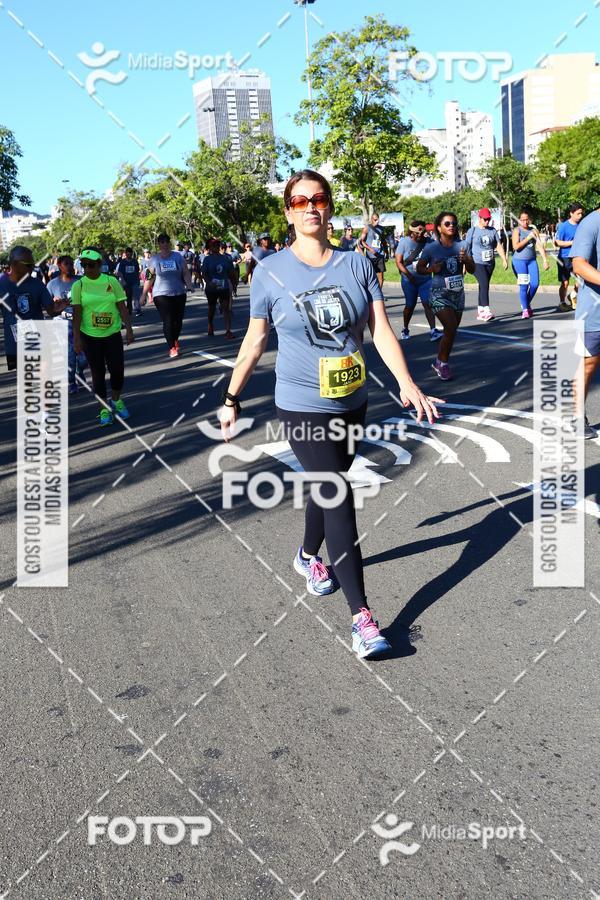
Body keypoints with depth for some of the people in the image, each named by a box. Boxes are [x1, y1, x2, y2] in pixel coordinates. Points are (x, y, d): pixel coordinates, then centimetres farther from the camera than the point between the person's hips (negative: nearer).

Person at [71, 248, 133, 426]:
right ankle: (104, 409, 15)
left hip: (113, 334, 1)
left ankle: (116, 401, 27)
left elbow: (122, 307, 2)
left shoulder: (112, 281, -2)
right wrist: (76, 338, -11)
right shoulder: (78, 286, -4)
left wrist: (129, 329, -3)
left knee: (118, 370, 1)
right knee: (98, 373, 4)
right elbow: (77, 313, -6)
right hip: (90, 336, -1)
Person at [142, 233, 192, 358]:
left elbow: (186, 273, 2)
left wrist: (189, 285, -13)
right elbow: (150, 278, 5)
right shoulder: (155, 259, 2)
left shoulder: (177, 256, 4)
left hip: (179, 293, 2)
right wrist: (144, 294, 2)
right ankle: (172, 348, -3)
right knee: (168, 322, -10)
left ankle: (175, 340, 35)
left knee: (178, 320, 7)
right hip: (161, 295, -2)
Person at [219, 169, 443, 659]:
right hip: (302, 406, -4)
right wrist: (231, 398, 5)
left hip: (353, 403, 4)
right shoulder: (270, 272, -5)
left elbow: (381, 329, -4)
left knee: (329, 488, 18)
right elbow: (254, 341, 3)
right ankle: (362, 616, -9)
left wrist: (407, 383, -17)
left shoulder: (357, 264, 1)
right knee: (338, 498, -12)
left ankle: (309, 556, 48)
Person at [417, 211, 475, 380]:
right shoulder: (431, 248, -7)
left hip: (458, 293, 5)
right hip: (439, 294, -5)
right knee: (451, 329, -16)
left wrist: (465, 260, -16)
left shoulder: (462, 245, 2)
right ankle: (443, 363, 3)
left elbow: (472, 269, 5)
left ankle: (440, 362, 29)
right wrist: (431, 269, -18)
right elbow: (419, 268, 2)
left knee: (452, 331, 10)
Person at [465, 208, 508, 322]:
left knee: (483, 286, 10)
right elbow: (466, 248, -3)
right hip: (477, 263, -5)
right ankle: (487, 311, -24)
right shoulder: (472, 231, -2)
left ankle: (480, 311, 18)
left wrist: (504, 260, 2)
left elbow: (499, 246, 10)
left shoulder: (492, 230, 10)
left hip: (490, 263, 5)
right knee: (484, 285, -18)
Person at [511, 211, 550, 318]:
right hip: (519, 261, -4)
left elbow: (540, 246, 3)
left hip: (532, 260, 4)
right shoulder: (517, 230, -2)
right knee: (524, 285, -8)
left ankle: (527, 304, 21)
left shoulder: (533, 230, 8)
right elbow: (515, 246, -14)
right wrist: (528, 238, -15)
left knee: (535, 284, -3)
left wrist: (545, 260, -5)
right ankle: (525, 309, 1)